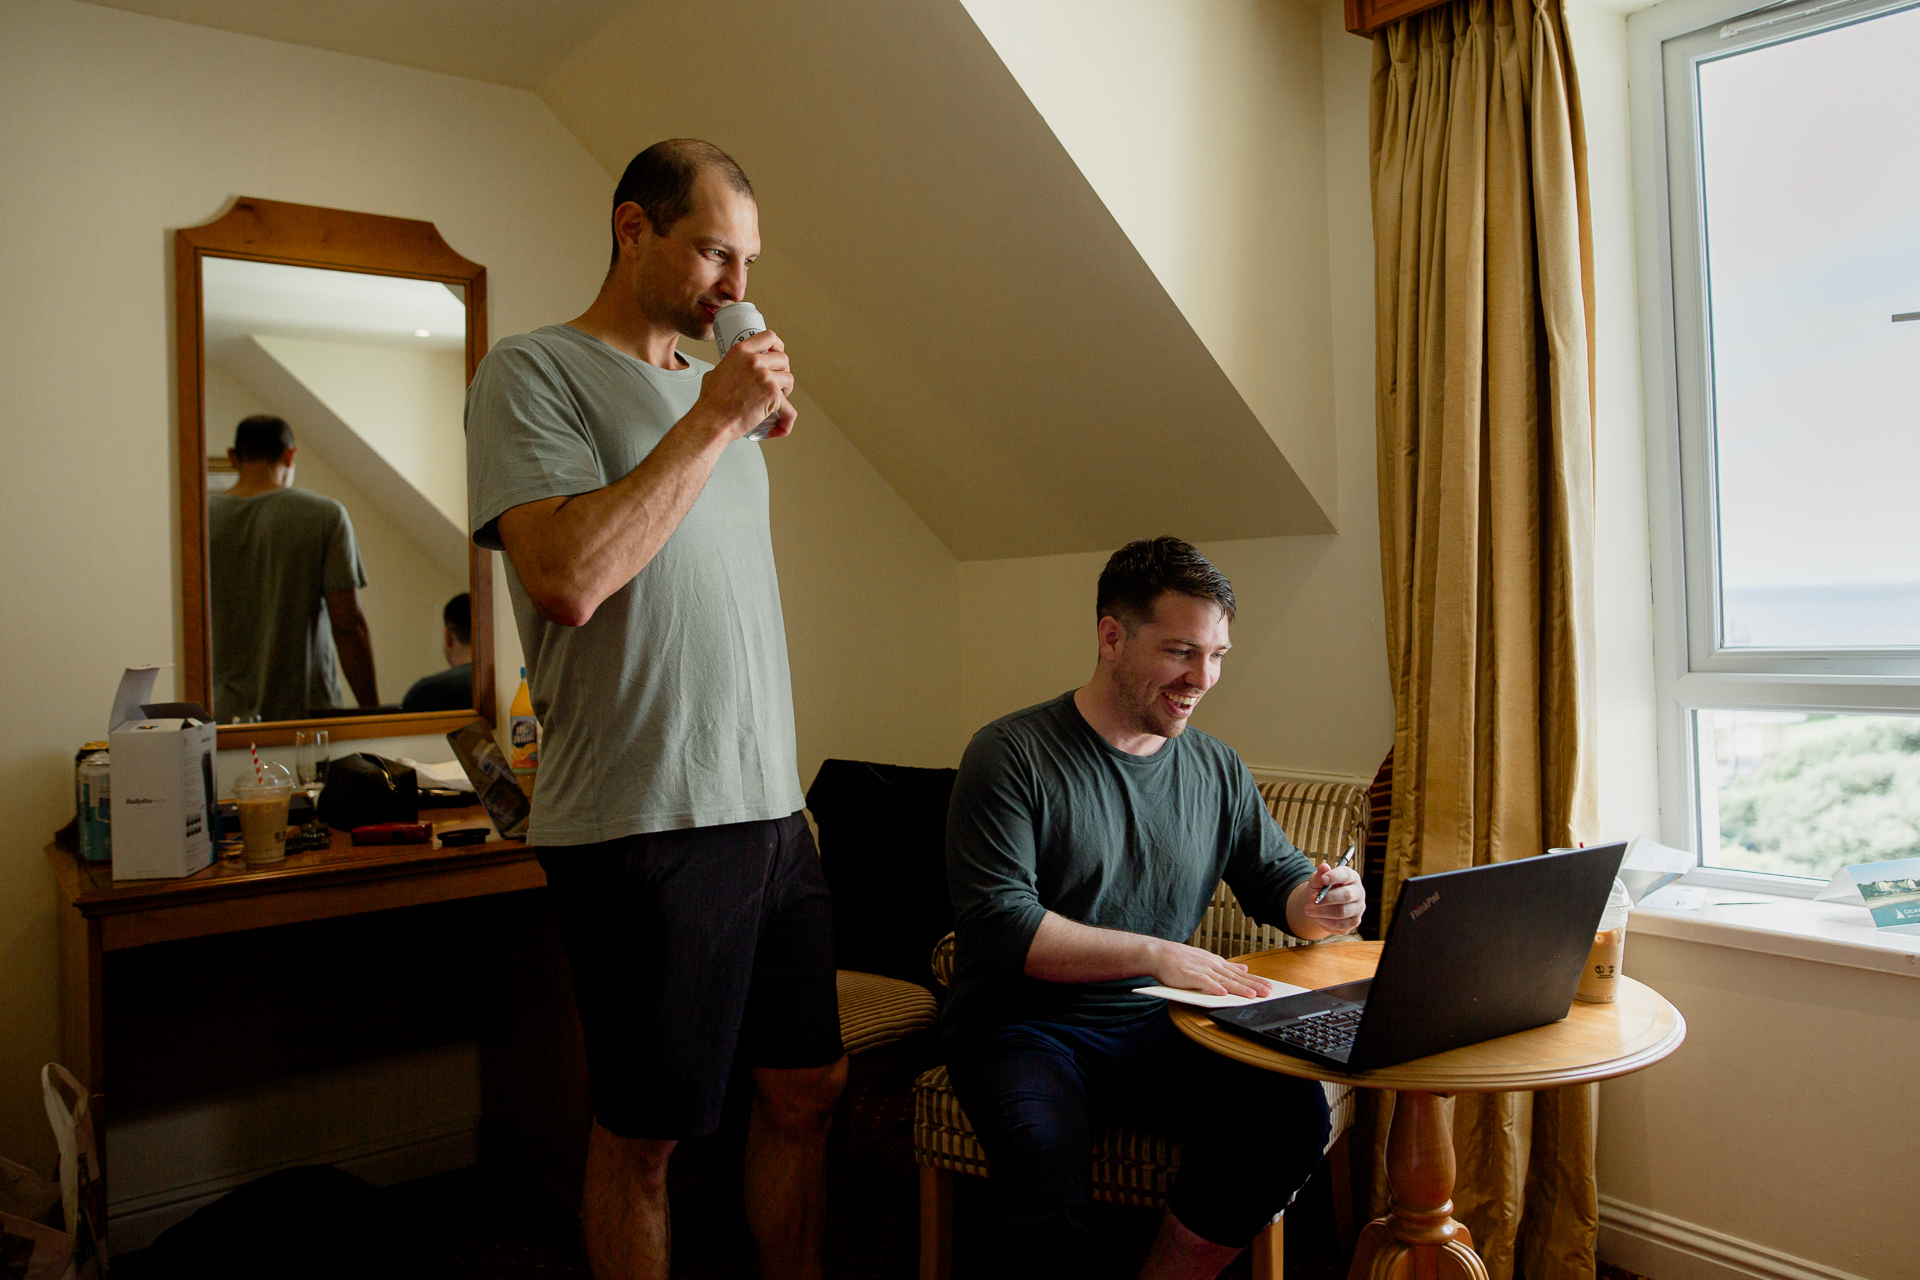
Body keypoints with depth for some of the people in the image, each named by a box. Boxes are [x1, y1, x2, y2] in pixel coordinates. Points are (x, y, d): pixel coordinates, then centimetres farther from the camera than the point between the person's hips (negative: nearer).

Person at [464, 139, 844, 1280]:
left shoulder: (720, 392, 17)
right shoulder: (536, 373, -4)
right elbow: (567, 578, -21)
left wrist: (785, 779, 15)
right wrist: (711, 420, -14)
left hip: (768, 808, 7)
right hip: (643, 824, -7)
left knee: (809, 1087, 15)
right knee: (646, 1132, 8)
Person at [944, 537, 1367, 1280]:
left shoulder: (1218, 770, 9)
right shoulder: (1011, 754, -9)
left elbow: (1276, 880, 15)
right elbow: (997, 924, -17)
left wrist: (1318, 902, -10)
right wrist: (1154, 953, -26)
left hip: (1153, 1027, 5)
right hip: (1021, 1022, -4)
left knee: (1291, 1111, -21)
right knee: (1044, 1151, -35)